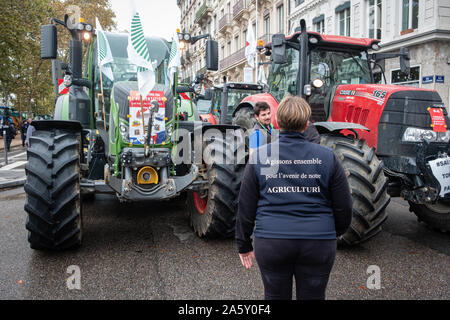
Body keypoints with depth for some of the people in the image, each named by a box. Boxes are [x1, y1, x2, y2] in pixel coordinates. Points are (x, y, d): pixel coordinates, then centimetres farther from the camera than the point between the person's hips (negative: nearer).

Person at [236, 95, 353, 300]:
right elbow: (344, 207, 4)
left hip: (270, 242, 0)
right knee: (313, 296, 17)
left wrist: (244, 244, 12)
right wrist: (336, 232, 23)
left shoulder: (259, 156, -2)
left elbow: (246, 206, 1)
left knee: (275, 296, 17)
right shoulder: (327, 157, -2)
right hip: (318, 243, 1)